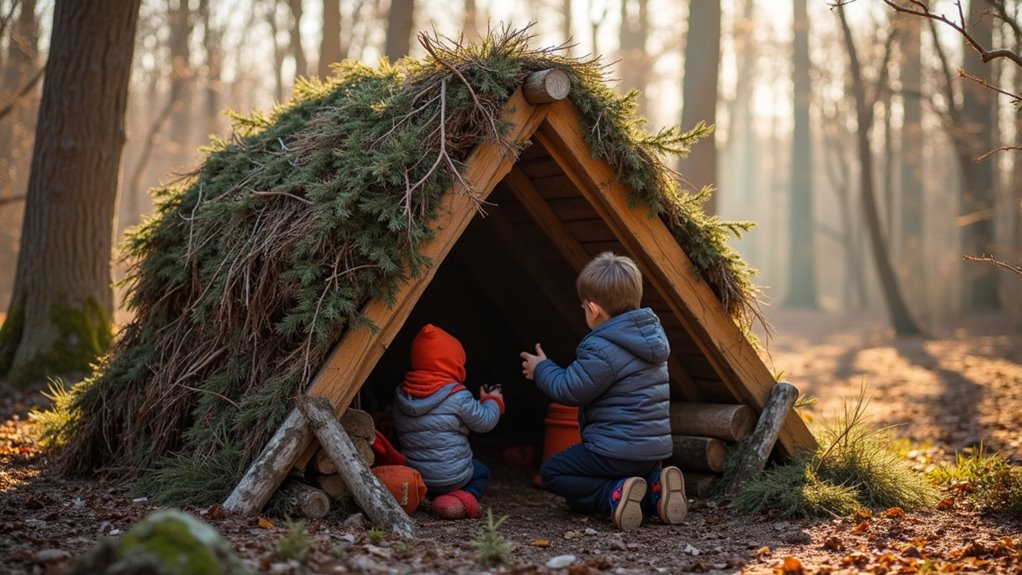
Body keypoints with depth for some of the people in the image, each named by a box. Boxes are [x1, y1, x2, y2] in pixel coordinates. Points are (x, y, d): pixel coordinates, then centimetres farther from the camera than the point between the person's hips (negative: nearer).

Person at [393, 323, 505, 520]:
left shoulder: (400, 395, 1)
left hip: (412, 477, 6)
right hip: (451, 477, -6)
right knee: (481, 473, 24)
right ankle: (464, 498, -5)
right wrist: (493, 401, 18)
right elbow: (485, 422, -4)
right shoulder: (458, 397, -15)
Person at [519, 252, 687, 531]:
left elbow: (568, 390, -13)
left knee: (551, 472, 9)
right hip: (654, 449, 9)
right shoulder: (653, 333, 9)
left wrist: (541, 369, 5)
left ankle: (615, 495, -13)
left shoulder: (601, 350, -20)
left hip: (616, 451, -9)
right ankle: (654, 489, 3)